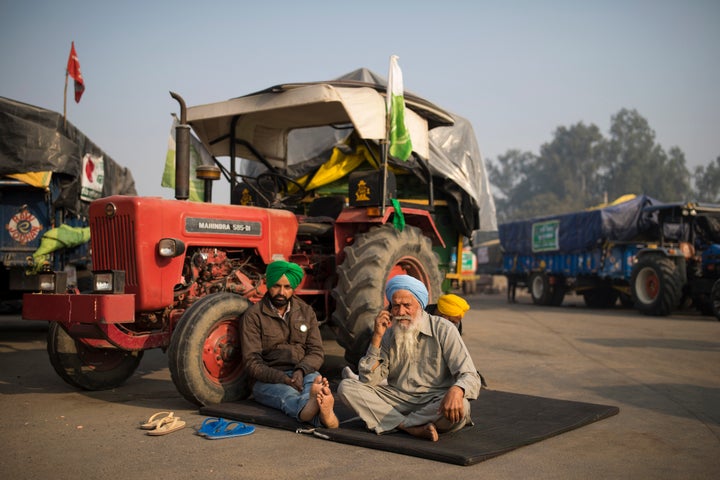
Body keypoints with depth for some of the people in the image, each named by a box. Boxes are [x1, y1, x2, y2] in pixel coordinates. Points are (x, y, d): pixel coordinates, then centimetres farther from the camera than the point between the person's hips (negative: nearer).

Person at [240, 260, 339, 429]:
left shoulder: (306, 311, 12)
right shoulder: (253, 315, 0)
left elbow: (317, 352, 7)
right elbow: (252, 362, -7)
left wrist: (301, 371, -16)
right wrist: (283, 378, -23)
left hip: (303, 374, 3)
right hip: (268, 380, -3)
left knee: (315, 382, -34)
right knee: (289, 395, -37)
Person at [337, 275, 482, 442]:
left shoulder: (443, 330, -6)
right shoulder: (388, 334, 5)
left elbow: (470, 377, -12)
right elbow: (369, 380, -3)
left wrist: (456, 391, -37)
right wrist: (377, 337, -12)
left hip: (435, 400, -3)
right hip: (398, 399, 3)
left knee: (459, 408, -36)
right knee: (346, 386, -15)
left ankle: (395, 422, -19)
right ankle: (412, 428, -26)